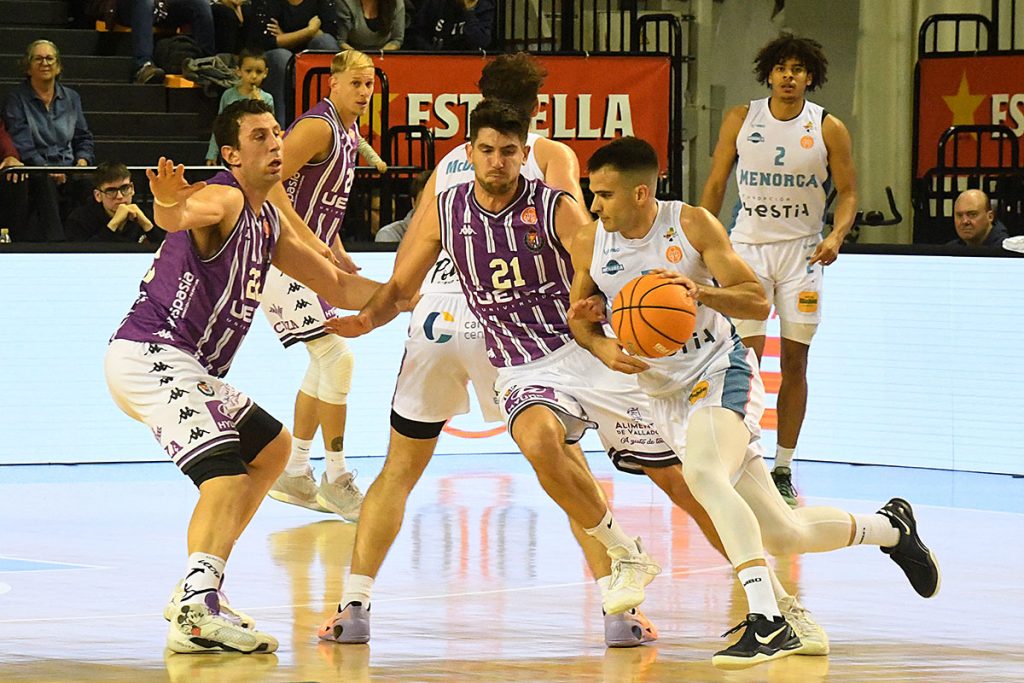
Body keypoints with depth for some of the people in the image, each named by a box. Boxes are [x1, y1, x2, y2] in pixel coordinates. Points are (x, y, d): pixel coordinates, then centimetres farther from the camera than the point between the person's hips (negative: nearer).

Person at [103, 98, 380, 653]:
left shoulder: (268, 222, 18)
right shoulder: (223, 199, -12)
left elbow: (337, 286, 26)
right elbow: (179, 216, -38)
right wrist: (169, 203, -61)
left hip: (184, 367, 11)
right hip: (149, 354, -11)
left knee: (271, 448, 23)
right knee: (226, 470, -28)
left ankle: (196, 590, 18)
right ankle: (197, 606, -48)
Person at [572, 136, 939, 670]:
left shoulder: (692, 225, -13)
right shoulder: (590, 244, -4)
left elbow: (758, 302, -13)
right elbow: (579, 317, 11)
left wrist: (700, 291, -32)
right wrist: (602, 348, -11)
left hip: (720, 371, -5)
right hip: (666, 397, 5)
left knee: (702, 473, -37)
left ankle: (767, 622, -40)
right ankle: (889, 527, 35)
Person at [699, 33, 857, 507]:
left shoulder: (828, 129, -2)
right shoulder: (740, 120, 0)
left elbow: (848, 192, 3)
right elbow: (715, 186, 7)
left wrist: (835, 237, -15)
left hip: (801, 252, 0)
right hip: (747, 247, 0)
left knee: (795, 363, 3)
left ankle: (783, 467, 11)